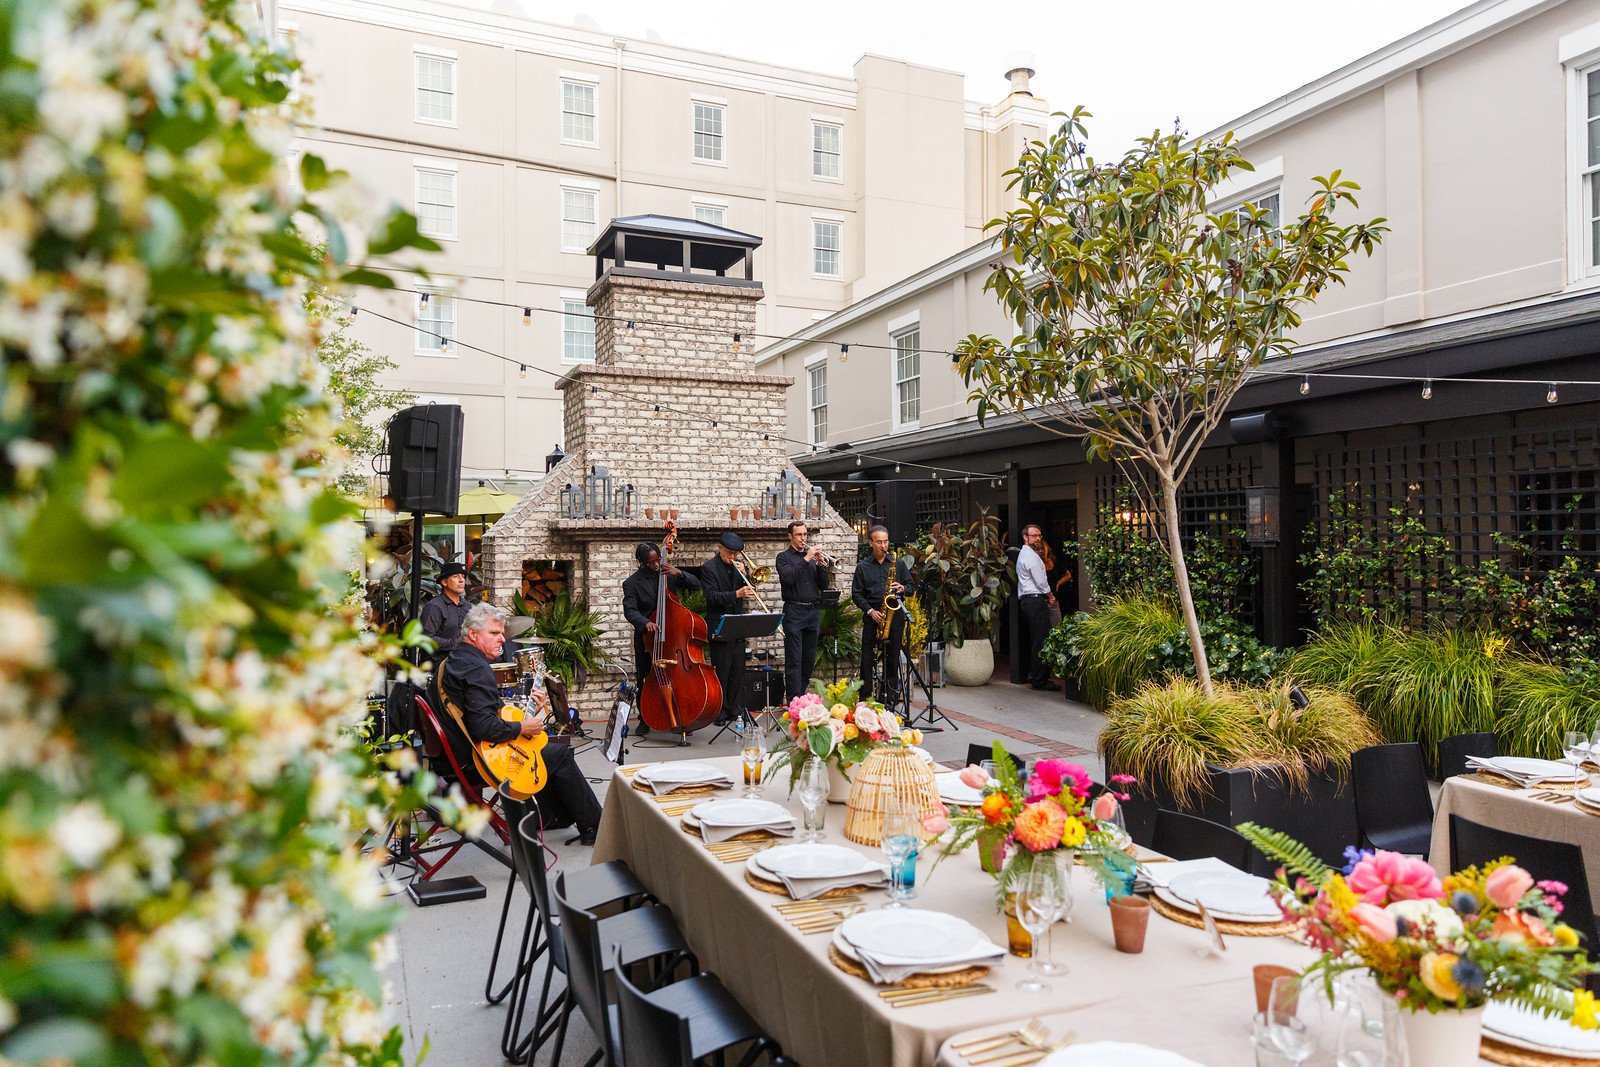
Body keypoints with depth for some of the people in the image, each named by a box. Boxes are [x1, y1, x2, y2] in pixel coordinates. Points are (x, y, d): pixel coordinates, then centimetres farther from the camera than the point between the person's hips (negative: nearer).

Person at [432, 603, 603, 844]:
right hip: (477, 764, -11)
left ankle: (551, 817, 29)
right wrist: (522, 728, -17)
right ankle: (594, 827, 8)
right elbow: (483, 727, -33)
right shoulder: (476, 668, -22)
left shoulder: (451, 662, 11)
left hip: (459, 756, 11)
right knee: (560, 754, -2)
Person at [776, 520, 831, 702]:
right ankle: (793, 700, -9)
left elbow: (824, 585, 10)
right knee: (794, 660, -8)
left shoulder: (813, 556, 16)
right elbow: (788, 578, -17)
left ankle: (801, 694, 20)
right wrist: (806, 560, -18)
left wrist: (820, 564, -6)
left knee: (809, 660, 10)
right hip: (794, 612, -5)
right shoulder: (784, 557, 3)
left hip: (813, 612, 5)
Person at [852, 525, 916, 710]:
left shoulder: (898, 563, 9)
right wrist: (870, 610, -8)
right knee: (867, 658, -1)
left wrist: (902, 588, -11)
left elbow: (912, 587, 11)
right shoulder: (862, 566, 7)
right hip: (873, 616, 0)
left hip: (895, 613, 0)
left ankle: (889, 698, 7)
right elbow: (856, 594, 5)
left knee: (892, 657, 1)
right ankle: (865, 698, 6)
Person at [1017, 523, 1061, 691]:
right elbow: (1041, 582, -14)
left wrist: (1047, 595, 17)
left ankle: (1029, 674, 21)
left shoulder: (1023, 554, 21)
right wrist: (1050, 597, 2)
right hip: (1036, 600, -11)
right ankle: (1039, 679, -12)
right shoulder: (1031, 556, -12)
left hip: (1025, 600, 11)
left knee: (1029, 639, 15)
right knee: (1041, 640, -11)